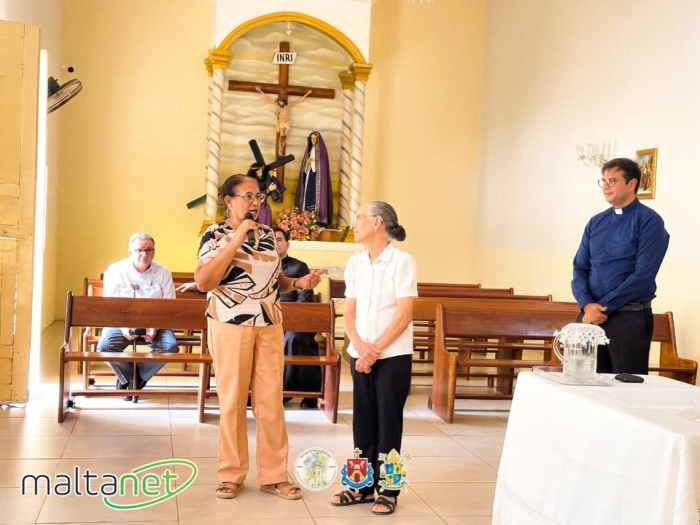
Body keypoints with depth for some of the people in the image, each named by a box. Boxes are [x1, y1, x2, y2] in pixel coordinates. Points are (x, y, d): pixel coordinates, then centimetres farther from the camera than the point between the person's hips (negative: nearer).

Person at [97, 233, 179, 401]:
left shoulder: (163, 273, 0)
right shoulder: (116, 271, -4)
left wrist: (156, 327, -20)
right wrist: (122, 327, -22)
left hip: (153, 323, 1)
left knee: (171, 346, -27)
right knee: (105, 346, -28)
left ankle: (136, 379, -5)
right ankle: (129, 378, 1)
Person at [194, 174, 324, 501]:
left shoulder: (268, 234, 11)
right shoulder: (216, 235, -5)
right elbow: (203, 282, -19)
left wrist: (298, 283, 0)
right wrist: (236, 240, -20)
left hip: (270, 327, 5)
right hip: (231, 327, -4)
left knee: (271, 402, 6)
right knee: (232, 401, 4)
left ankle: (274, 475, 14)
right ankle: (232, 475, 17)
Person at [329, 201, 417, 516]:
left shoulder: (402, 261, -8)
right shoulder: (355, 263, 7)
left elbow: (404, 315, -12)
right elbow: (349, 311, 7)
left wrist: (376, 349, -15)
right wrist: (359, 345, -10)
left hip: (393, 355, -5)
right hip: (360, 354, 5)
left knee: (388, 422, 2)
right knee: (363, 421, 9)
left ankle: (388, 490, 12)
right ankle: (363, 485, 20)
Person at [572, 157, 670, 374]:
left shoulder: (649, 221, -6)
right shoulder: (595, 223, 11)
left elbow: (642, 275, -14)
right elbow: (580, 268, 8)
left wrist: (603, 307, -14)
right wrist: (587, 305, -10)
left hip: (629, 318, -5)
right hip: (590, 316, 5)